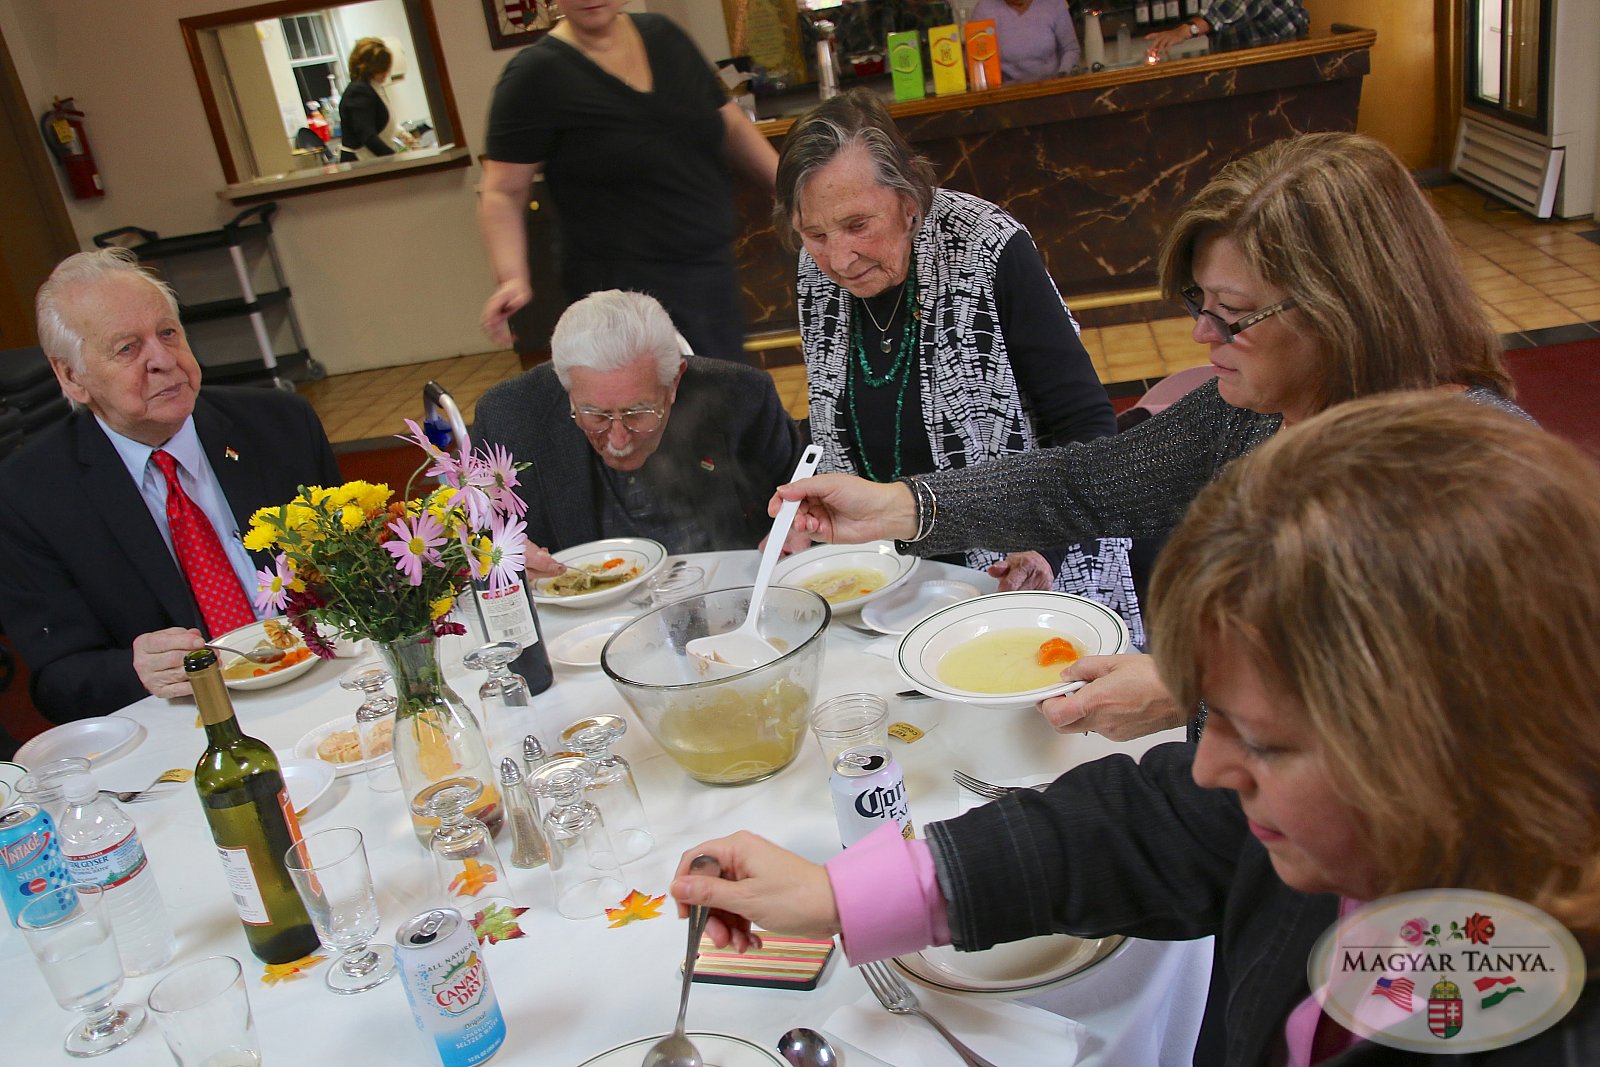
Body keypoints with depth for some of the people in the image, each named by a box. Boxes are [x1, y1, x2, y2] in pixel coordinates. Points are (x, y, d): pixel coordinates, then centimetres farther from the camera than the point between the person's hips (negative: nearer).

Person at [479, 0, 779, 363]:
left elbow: (730, 124, 16)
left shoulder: (662, 35, 8)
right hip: (630, 289, -6)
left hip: (715, 271, 7)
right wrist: (512, 278, -24)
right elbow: (503, 192, -10)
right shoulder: (537, 73, -8)